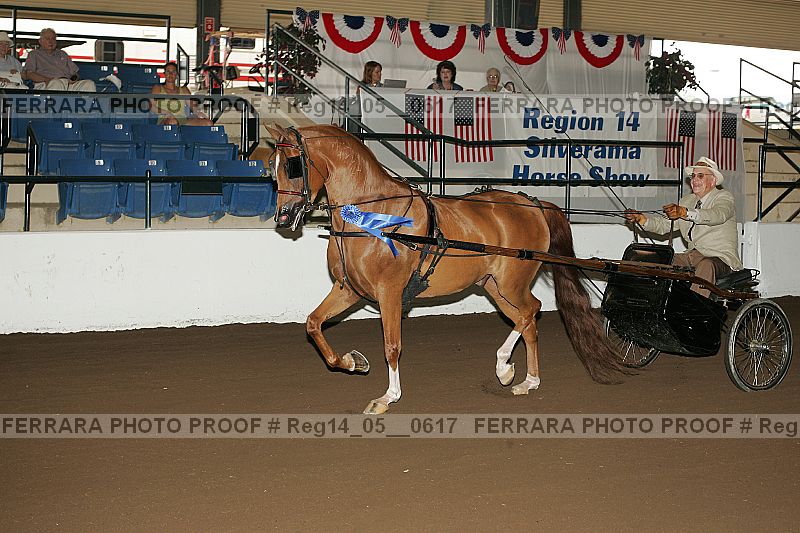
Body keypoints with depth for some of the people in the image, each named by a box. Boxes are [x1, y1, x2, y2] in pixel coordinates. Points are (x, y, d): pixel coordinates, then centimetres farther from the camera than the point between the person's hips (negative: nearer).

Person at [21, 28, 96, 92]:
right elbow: (29, 74, 7)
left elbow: (74, 72, 30)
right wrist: (47, 79, -11)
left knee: (89, 83, -27)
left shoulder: (62, 54, 36)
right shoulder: (34, 54, 23)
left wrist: (75, 78, 3)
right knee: (57, 84, -43)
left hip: (69, 84, 4)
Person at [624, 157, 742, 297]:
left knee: (706, 266, -39)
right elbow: (664, 225, 12)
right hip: (693, 255, 7)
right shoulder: (686, 201, 20)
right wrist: (641, 219, -8)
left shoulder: (724, 197, -1)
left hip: (720, 258, -7)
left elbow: (718, 215, -25)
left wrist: (685, 213, -42)